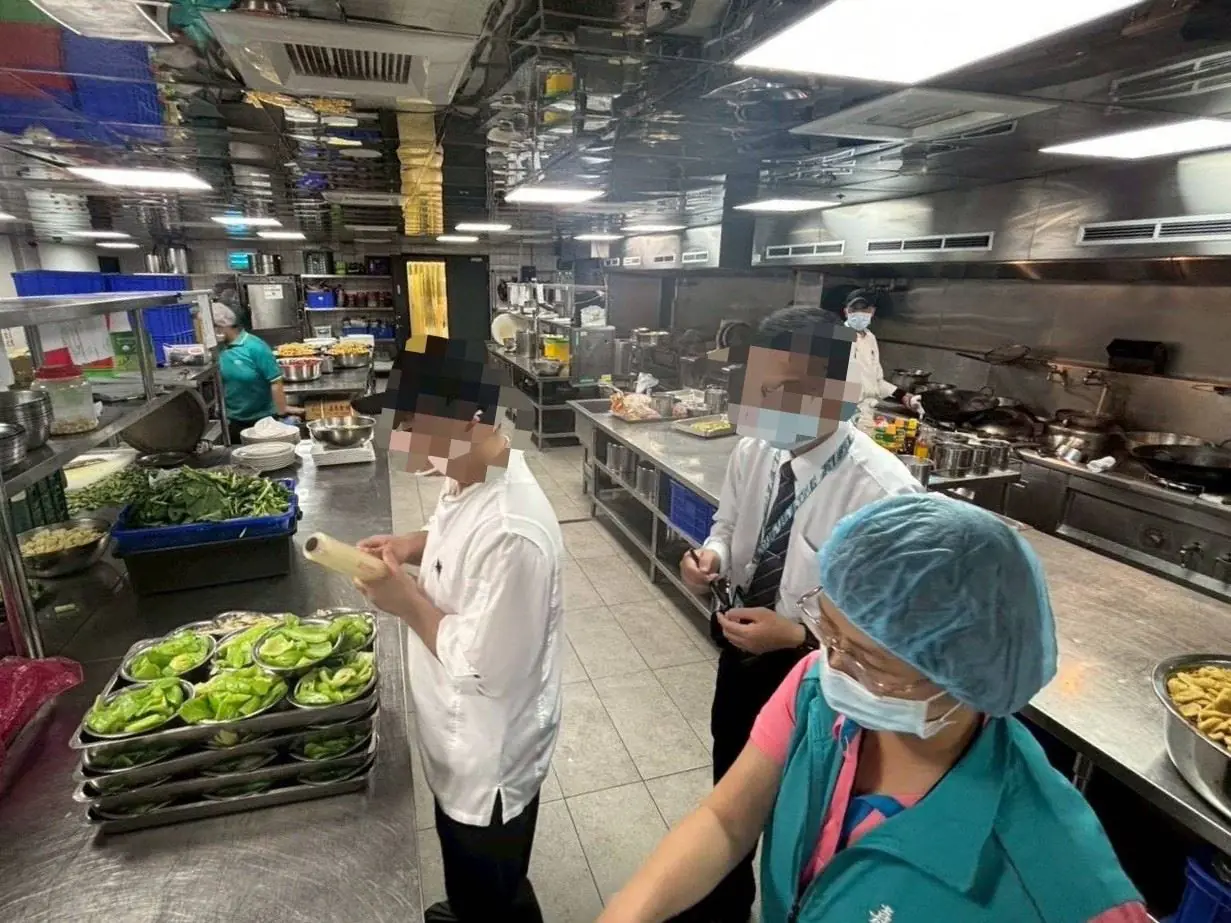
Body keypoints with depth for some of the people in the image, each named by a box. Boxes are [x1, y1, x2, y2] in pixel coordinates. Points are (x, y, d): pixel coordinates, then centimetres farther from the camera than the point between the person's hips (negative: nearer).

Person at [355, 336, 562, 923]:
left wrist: (408, 603, -23)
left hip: (490, 754, -8)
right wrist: (411, 545, -5)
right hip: (461, 733, 9)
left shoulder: (513, 534, -37)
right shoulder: (469, 473, -7)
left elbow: (487, 670, -31)